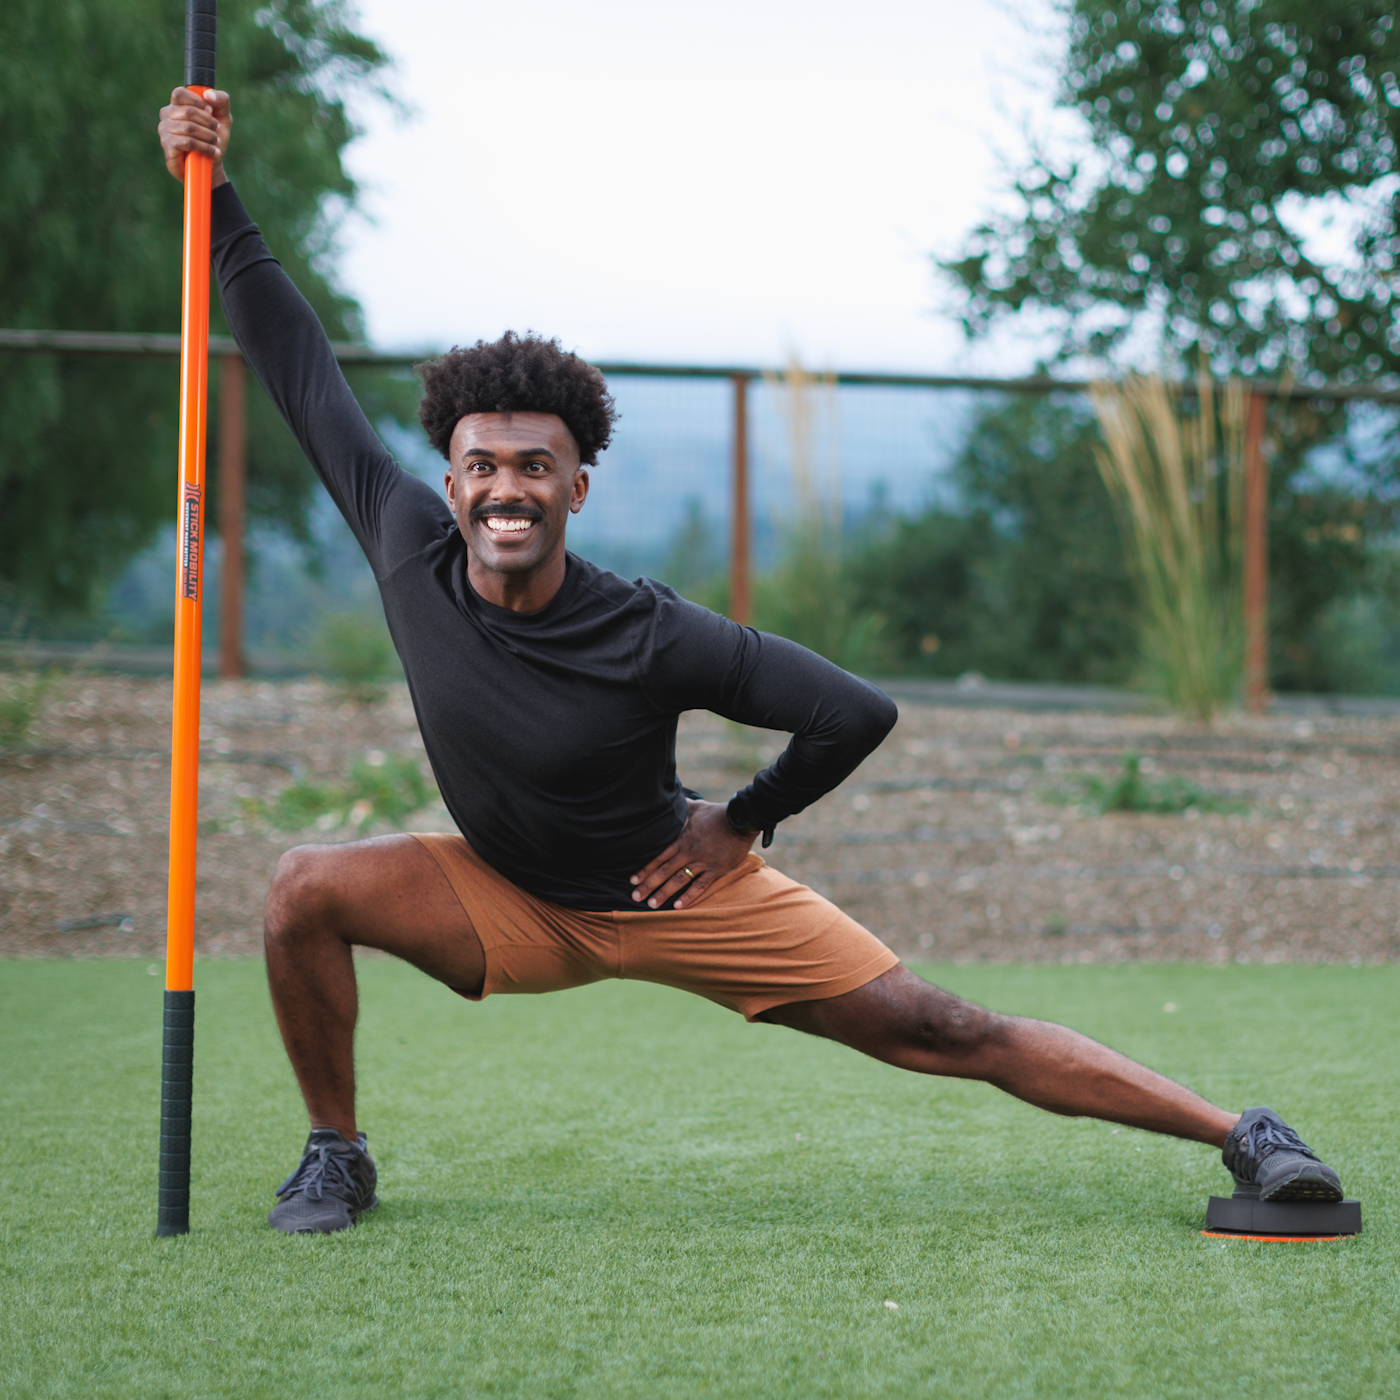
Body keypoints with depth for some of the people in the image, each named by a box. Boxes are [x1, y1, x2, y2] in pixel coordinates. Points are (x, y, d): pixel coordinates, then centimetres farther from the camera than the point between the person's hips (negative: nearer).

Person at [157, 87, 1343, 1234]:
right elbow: (303, 367, -10)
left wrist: (741, 824, -10)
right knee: (309, 890, -20)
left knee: (944, 1035, -8)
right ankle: (336, 1155, 0)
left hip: (679, 893, -4)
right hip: (516, 903, 4)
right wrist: (214, 198, -11)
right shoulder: (409, 546, -18)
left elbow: (857, 714, -23)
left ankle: (1243, 1136, -2)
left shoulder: (648, 638, -30)